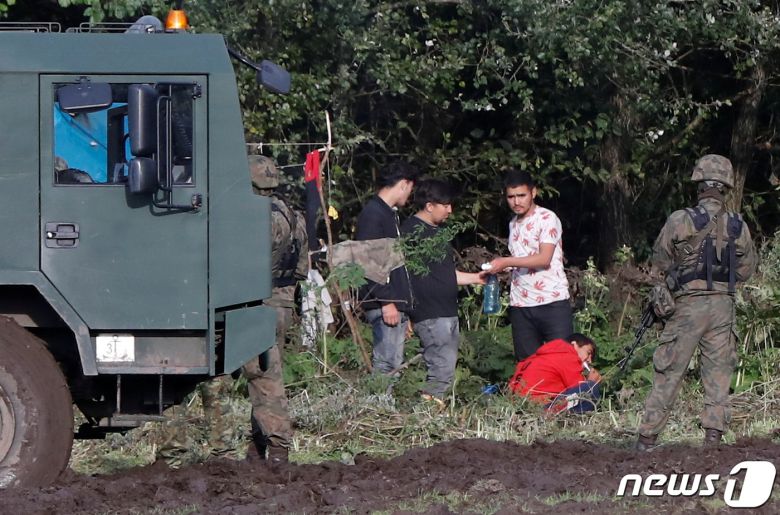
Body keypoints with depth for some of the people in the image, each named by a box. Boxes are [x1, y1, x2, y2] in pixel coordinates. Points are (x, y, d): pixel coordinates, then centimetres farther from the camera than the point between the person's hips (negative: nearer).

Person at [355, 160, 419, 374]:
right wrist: (386, 301, -21)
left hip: (396, 303, 10)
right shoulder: (372, 214, -11)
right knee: (386, 364, -13)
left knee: (394, 364, 9)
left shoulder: (390, 214, 19)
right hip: (383, 305, -10)